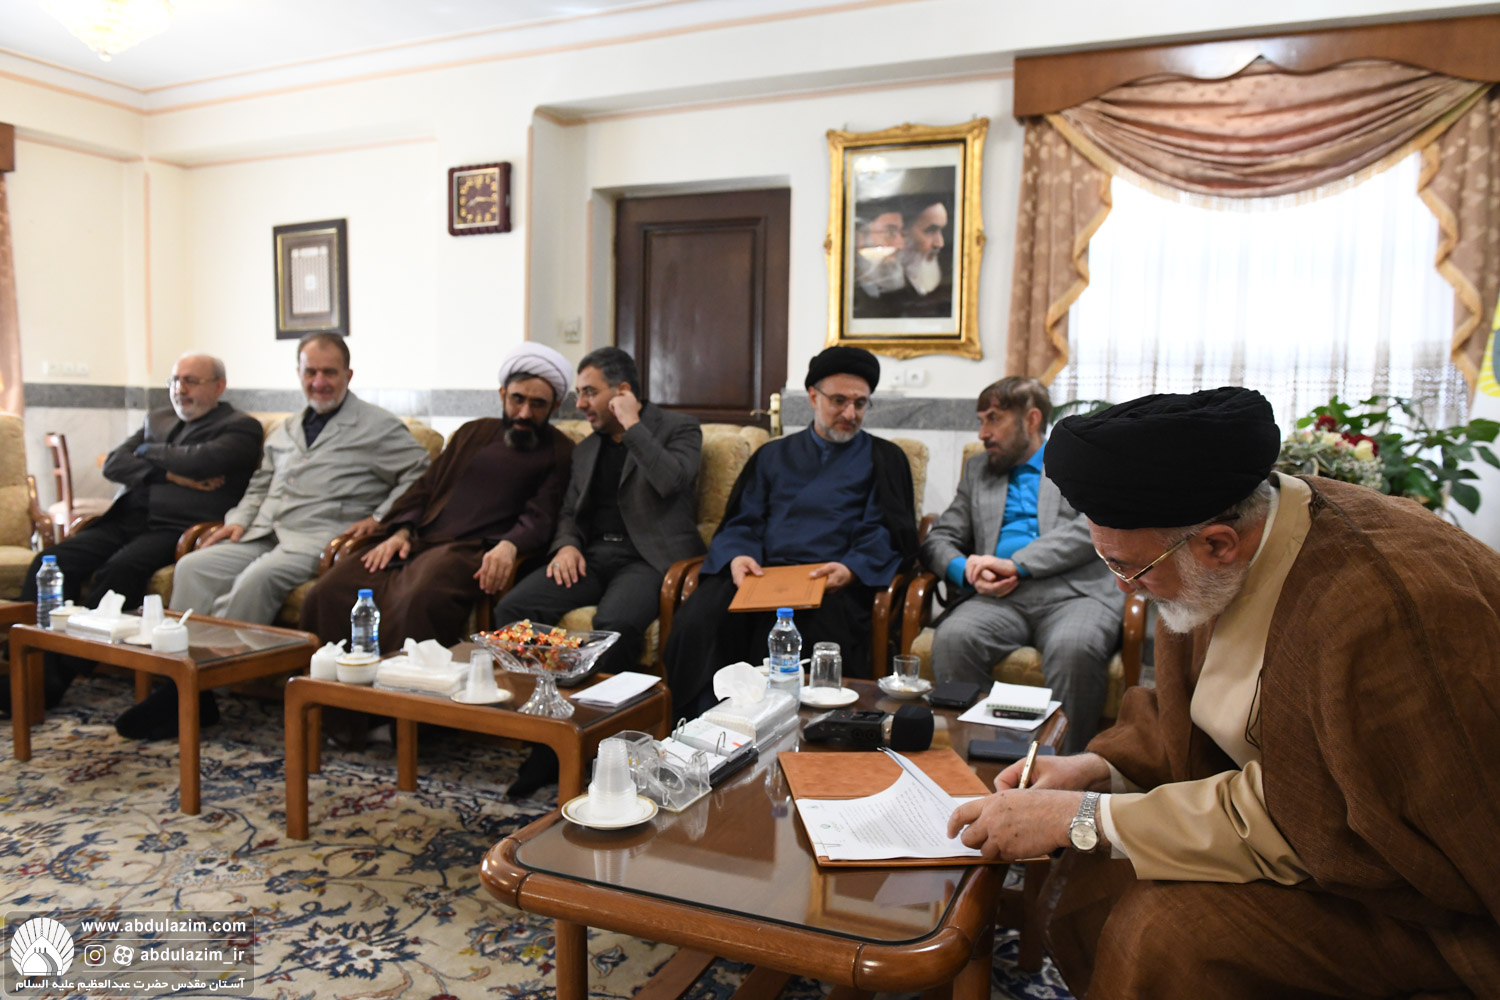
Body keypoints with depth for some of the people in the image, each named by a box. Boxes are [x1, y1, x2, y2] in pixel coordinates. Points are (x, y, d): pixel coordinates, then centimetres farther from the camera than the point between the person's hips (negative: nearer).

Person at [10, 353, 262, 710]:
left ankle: (58, 676, -25)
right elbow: (113, 464, 12)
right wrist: (168, 473, -4)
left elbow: (200, 459, -12)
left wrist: (148, 452, 6)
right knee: (51, 562, -17)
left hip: (175, 529, -7)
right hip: (125, 520, 7)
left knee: (118, 571, -31)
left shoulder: (241, 427, 6)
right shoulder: (157, 418, 26)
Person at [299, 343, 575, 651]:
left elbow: (540, 517, -3)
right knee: (326, 594, -17)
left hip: (473, 552, -6)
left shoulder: (559, 452, 11)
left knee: (418, 600, -38)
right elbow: (425, 487, 25)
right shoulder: (473, 433, 27)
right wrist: (401, 531, 6)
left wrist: (509, 545, -24)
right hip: (418, 541, 6)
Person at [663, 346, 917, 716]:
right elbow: (741, 522, 19)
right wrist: (737, 557, -5)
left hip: (832, 583, -2)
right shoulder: (774, 455, 26)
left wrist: (851, 569, -14)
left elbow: (887, 533, 7)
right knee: (694, 626, -28)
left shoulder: (883, 459, 19)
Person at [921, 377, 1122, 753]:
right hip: (1001, 597, 3)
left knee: (1074, 647, -37)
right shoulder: (978, 470, 27)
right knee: (952, 637, -30)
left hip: (1074, 591, -3)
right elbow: (939, 539, 20)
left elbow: (1092, 529, -3)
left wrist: (1016, 564, -13)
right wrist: (967, 571, -4)